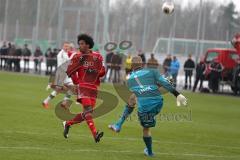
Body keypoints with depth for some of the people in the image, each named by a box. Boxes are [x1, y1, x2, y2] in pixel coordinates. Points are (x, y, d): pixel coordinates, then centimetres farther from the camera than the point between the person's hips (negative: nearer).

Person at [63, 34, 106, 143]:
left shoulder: (97, 56, 9)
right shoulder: (77, 57, 5)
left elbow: (103, 71, 13)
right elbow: (69, 71, 4)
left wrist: (95, 72, -8)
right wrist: (78, 63, -10)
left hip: (93, 88, 4)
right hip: (83, 86, -4)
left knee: (87, 113, 5)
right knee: (88, 110, -21)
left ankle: (68, 123, 26)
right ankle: (95, 134, -32)